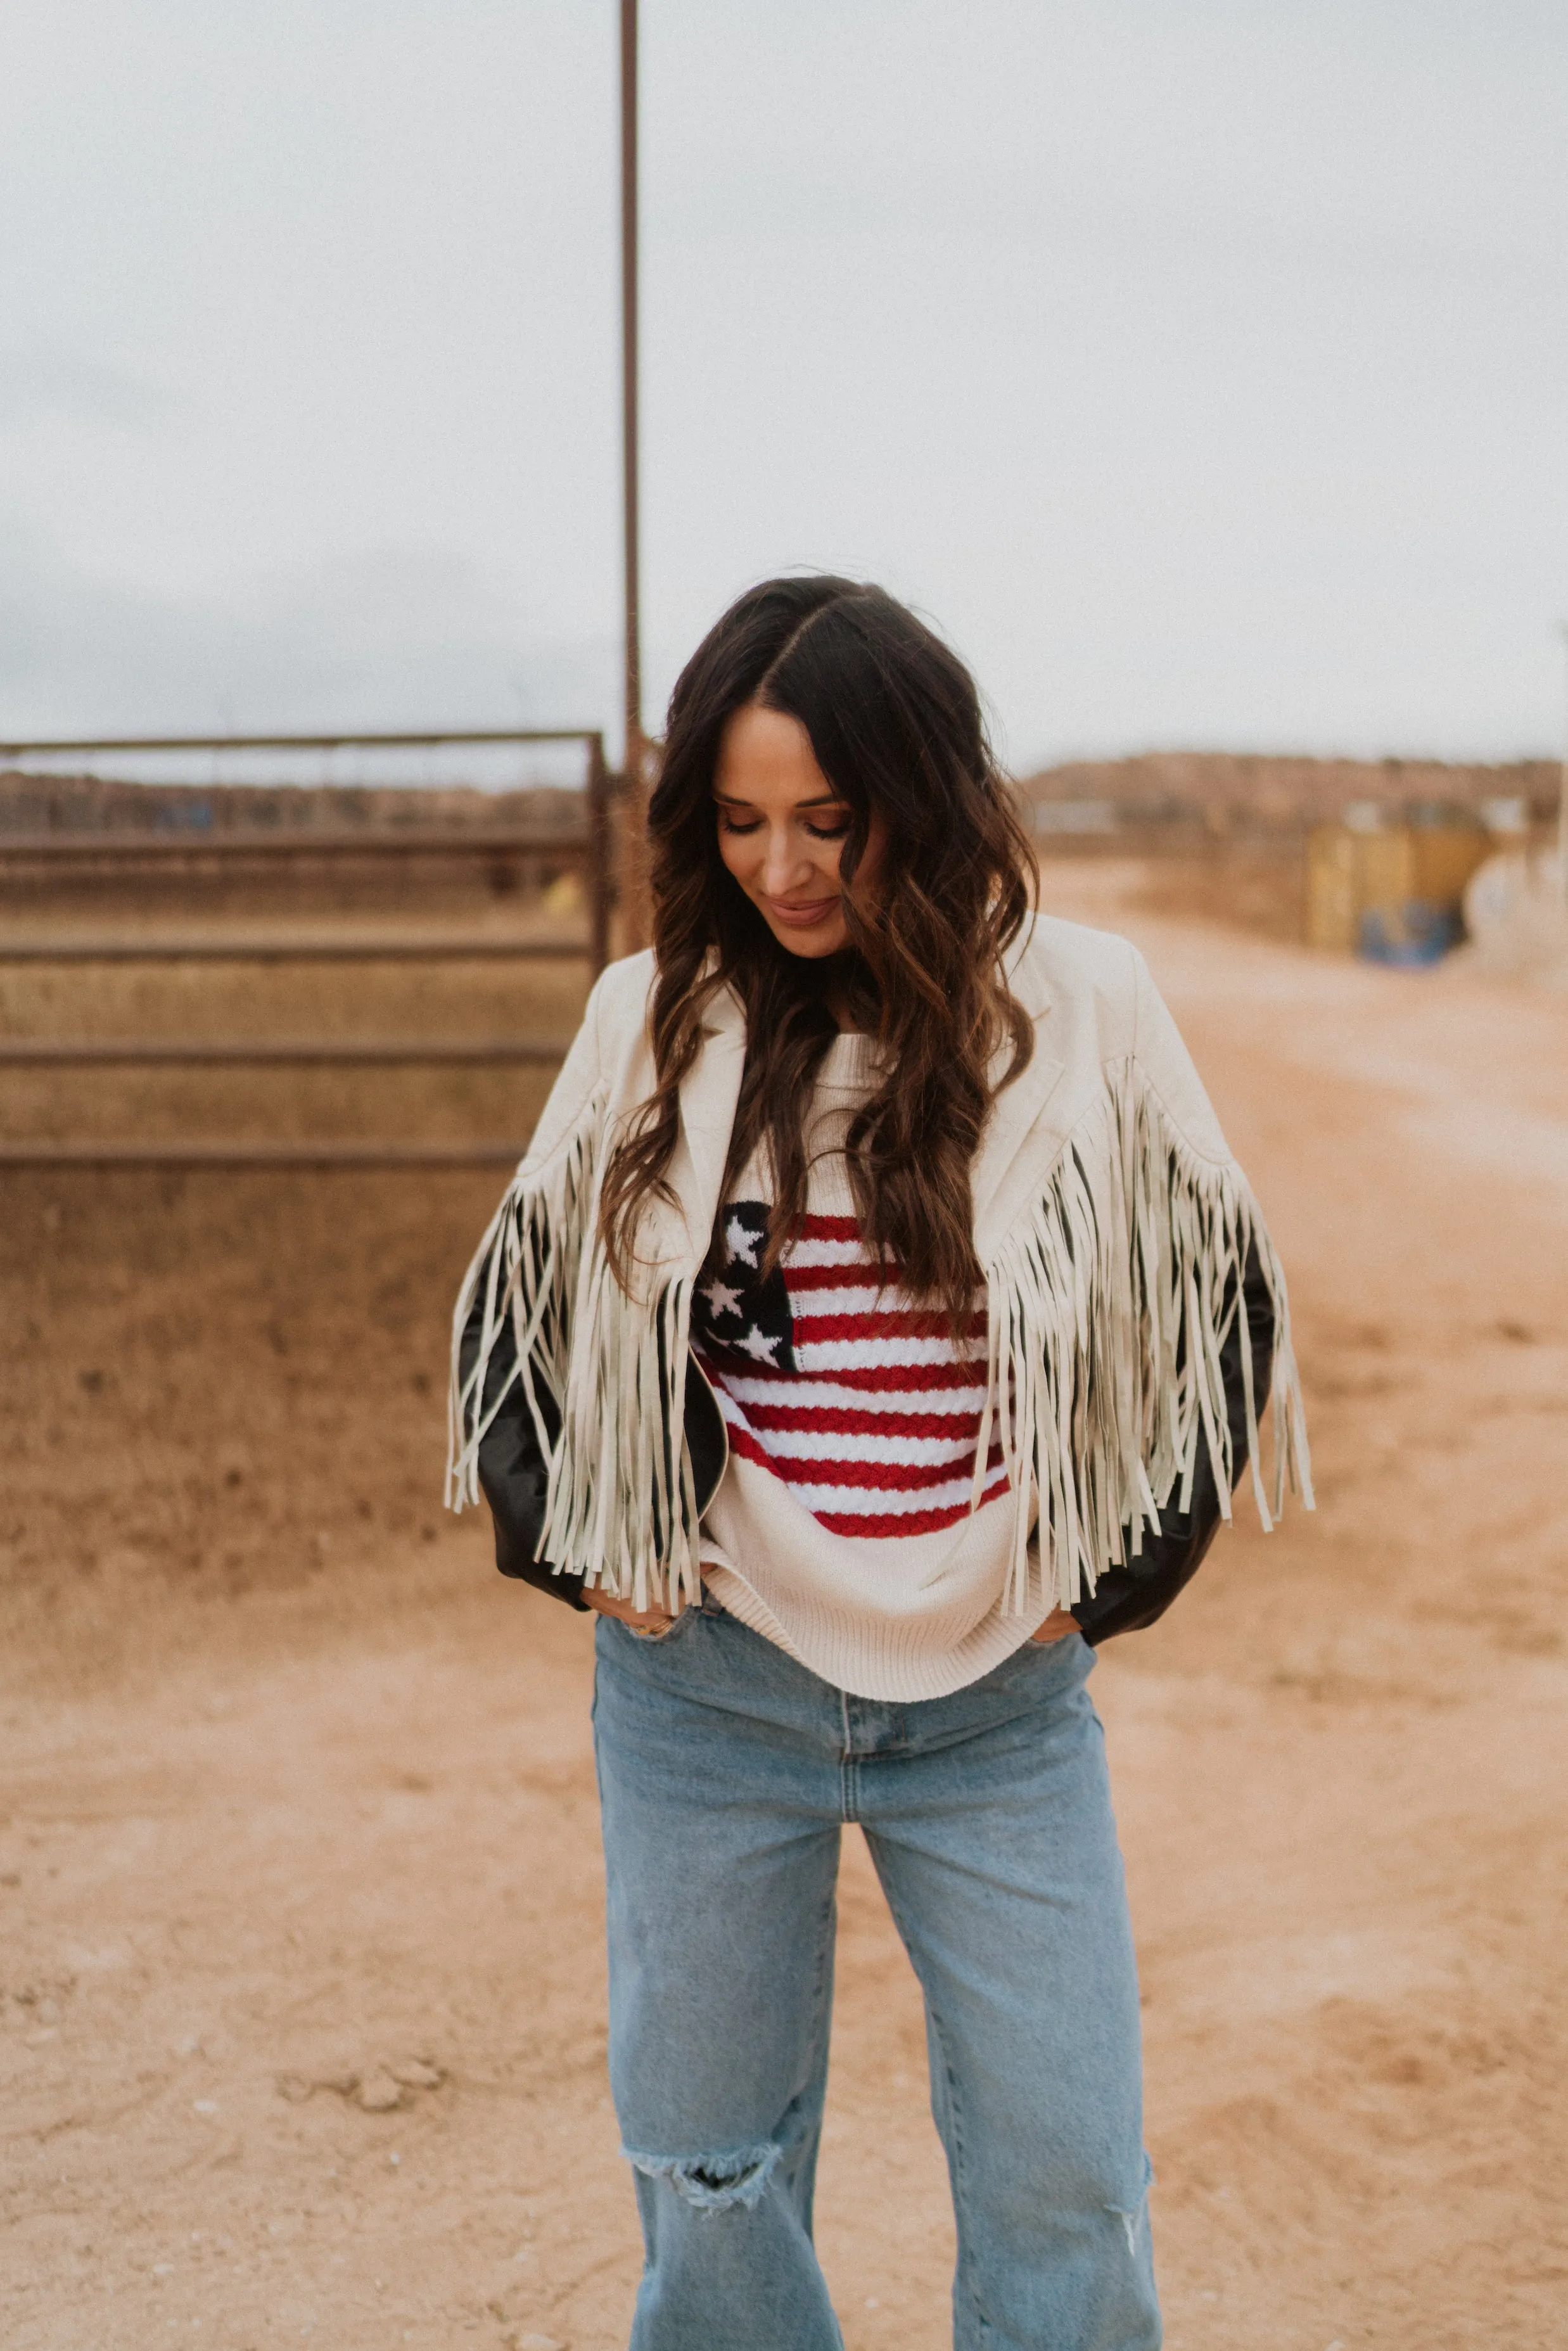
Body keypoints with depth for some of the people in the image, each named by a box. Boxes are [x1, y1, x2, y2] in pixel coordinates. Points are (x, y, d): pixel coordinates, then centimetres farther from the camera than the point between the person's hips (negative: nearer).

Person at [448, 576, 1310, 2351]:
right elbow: (506, 1303, 12)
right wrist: (565, 1541, 2)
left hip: (1001, 1697, -1)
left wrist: (1119, 1573, 2)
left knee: (1066, 2184, 6)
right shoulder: (653, 1017, -1)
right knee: (705, 2171, 13)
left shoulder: (1077, 1005, -5)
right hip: (705, 1686, 1)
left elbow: (1222, 1295, 6)